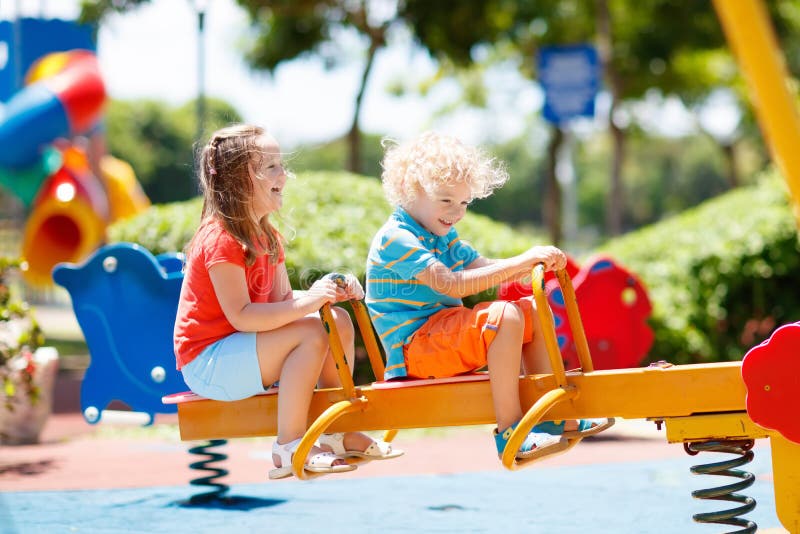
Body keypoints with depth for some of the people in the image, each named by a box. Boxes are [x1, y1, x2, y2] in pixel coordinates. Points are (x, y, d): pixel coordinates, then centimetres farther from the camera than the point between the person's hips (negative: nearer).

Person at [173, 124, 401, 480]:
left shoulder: (267, 237, 12)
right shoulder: (221, 240, -20)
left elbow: (282, 300, 7)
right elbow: (240, 316, -26)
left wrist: (330, 293, -10)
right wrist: (306, 303, -32)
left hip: (241, 347, 10)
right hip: (207, 361, -10)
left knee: (339, 321, 2)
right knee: (310, 333, -26)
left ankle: (339, 433, 6)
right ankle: (289, 448, -22)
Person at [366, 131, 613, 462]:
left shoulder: (442, 236, 18)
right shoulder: (395, 239, -16)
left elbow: (486, 270, 14)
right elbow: (453, 284, -27)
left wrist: (536, 262, -5)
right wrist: (521, 262, -30)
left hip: (446, 342, 10)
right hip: (414, 349, -10)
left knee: (532, 310, 8)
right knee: (504, 316, -29)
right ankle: (509, 432, -30)